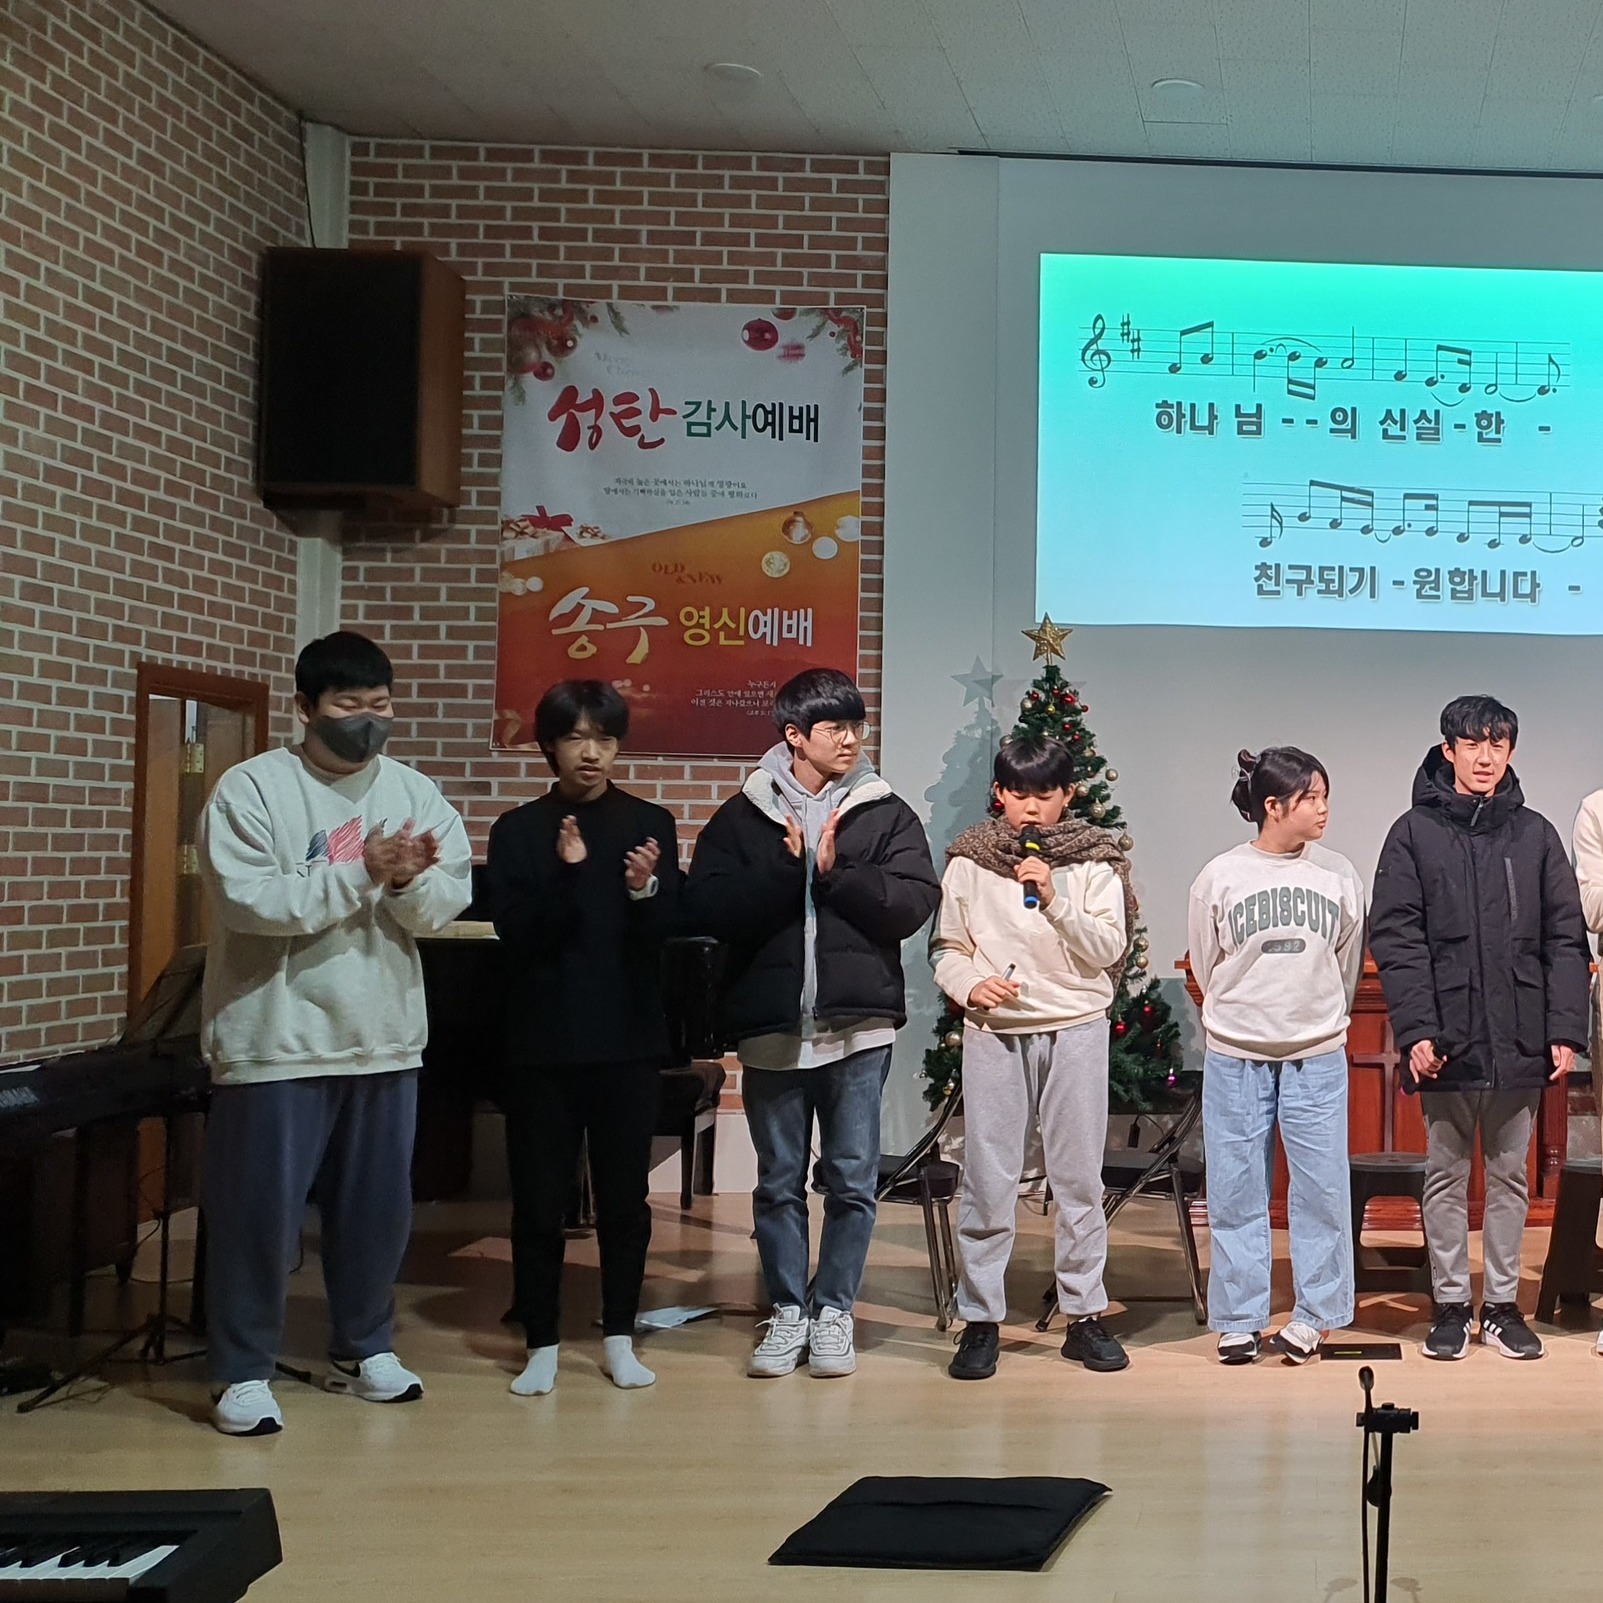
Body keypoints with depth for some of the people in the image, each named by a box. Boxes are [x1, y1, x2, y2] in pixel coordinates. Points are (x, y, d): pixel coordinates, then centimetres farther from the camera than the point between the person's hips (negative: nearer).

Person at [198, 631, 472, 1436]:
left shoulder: (415, 792, 5)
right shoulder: (251, 788, -8)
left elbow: (445, 907, -2)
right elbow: (248, 900, -19)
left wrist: (410, 881, -24)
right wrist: (361, 875, -22)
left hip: (384, 1036, 5)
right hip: (277, 1038, -4)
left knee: (377, 1206, 14)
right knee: (260, 1210, 1)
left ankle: (364, 1349, 31)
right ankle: (244, 1370, 14)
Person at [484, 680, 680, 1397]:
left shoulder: (650, 825, 2)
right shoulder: (518, 831, 1)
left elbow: (659, 936, -3)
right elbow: (517, 933, -8)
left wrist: (644, 889, -24)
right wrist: (566, 875, -22)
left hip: (628, 1039, 1)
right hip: (543, 1040, 0)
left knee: (624, 1194, 7)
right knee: (539, 1197, 3)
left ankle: (619, 1337, 19)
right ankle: (541, 1343, 14)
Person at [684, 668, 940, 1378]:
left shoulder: (886, 814, 5)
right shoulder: (742, 817, 4)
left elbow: (914, 903, -7)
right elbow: (707, 908, -7)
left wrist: (834, 872, -14)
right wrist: (786, 869, -15)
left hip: (860, 1025, 0)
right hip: (771, 1025, 0)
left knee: (852, 1179, 5)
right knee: (779, 1180, 9)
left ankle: (834, 1310, 19)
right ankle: (788, 1312, 20)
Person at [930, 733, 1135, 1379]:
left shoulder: (1094, 861, 3)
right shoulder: (969, 860, 4)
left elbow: (1109, 949, -5)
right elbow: (946, 947, 6)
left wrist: (1054, 901, -17)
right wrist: (970, 985, -14)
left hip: (1075, 1029, 0)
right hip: (993, 1033, 0)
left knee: (1078, 1177, 5)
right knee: (987, 1176, 0)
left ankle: (1085, 1315, 16)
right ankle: (980, 1320, 9)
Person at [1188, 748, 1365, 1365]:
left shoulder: (1339, 875, 0)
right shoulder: (1220, 877, -5)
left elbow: (1348, 963, 12)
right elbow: (1205, 965, 8)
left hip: (1317, 1057, 1)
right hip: (1235, 1057, -1)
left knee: (1322, 1186, 2)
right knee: (1236, 1191, 5)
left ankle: (1315, 1313, 16)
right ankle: (1239, 1320, 15)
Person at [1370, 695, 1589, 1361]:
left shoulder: (1535, 835, 7)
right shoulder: (1415, 833, 0)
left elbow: (1566, 938, 5)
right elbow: (1395, 937, -5)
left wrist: (1566, 1030, -4)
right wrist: (1415, 1028, -14)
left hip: (1520, 1043, 2)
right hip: (1448, 1039, -2)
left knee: (1510, 1175, 10)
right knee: (1446, 1175, 6)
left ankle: (1502, 1303, 19)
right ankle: (1450, 1303, 16)